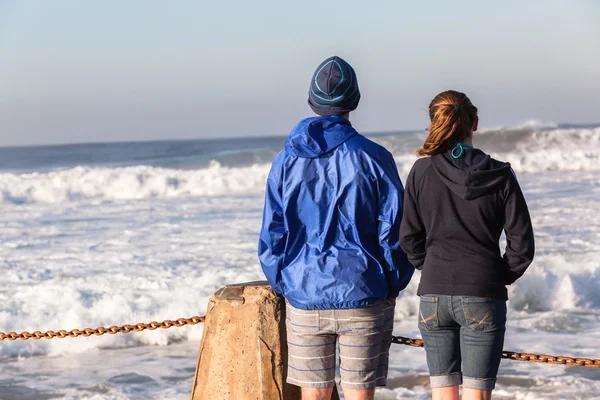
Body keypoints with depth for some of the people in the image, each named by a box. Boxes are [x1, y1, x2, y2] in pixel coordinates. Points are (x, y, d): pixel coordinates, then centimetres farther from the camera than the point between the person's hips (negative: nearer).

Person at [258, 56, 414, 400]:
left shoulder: (286, 161, 1)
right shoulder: (373, 158, -6)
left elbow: (272, 235, 3)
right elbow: (395, 229, -5)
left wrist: (285, 286, 15)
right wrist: (393, 285, 8)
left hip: (305, 298, 2)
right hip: (363, 297, -2)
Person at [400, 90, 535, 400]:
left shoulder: (422, 171, -3)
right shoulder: (500, 176, -5)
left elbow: (409, 237, 1)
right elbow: (521, 242, -4)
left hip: (433, 295, 2)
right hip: (483, 295, -1)